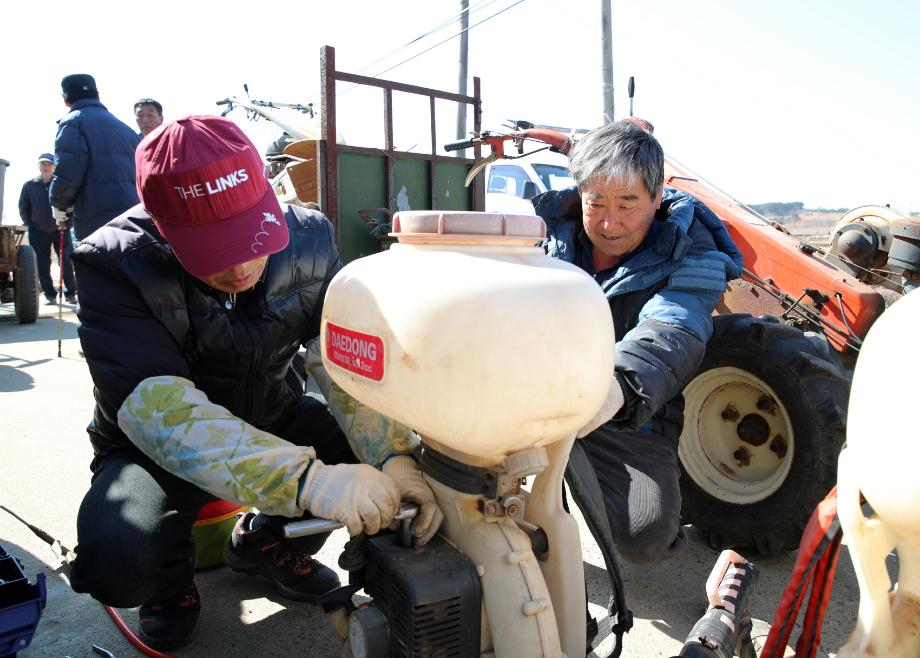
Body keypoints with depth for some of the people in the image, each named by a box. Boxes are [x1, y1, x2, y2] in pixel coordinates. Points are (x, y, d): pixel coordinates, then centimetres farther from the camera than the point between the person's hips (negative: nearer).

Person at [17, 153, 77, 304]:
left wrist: (67, 223, -5)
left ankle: (71, 293, 8)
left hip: (61, 231, -2)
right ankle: (50, 295, 13)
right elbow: (23, 208, 12)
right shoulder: (29, 185, 5)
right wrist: (30, 225, 4)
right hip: (38, 233, 2)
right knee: (43, 266, 4)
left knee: (66, 263, -5)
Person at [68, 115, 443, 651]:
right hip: (158, 447, -3)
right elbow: (158, 406, -37)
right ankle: (174, 572, 8)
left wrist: (395, 456, -40)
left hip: (273, 419, 4)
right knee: (117, 561, -32)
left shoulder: (309, 239, -14)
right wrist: (306, 478, -49)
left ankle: (267, 540, 10)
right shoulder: (115, 263, -25)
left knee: (380, 448, -17)